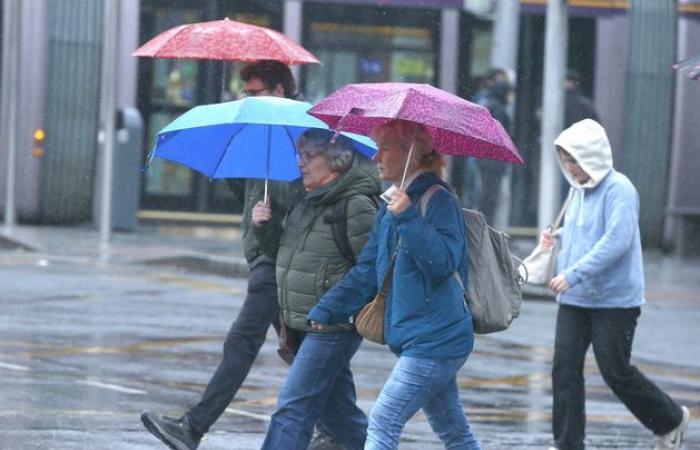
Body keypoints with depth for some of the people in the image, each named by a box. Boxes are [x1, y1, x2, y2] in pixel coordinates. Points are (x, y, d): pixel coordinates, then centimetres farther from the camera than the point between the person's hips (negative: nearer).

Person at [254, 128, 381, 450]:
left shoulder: (356, 206, -15)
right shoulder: (310, 203, 13)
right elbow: (288, 246, 25)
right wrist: (265, 226, 7)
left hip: (334, 328, -9)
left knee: (293, 406, -13)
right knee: (336, 411, 16)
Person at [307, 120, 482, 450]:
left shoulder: (440, 202, -11)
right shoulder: (390, 209, 15)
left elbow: (443, 261, -24)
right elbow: (367, 271, 18)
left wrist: (408, 219, -30)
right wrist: (326, 310, 11)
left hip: (434, 341, -9)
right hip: (418, 340, 9)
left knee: (383, 423, -12)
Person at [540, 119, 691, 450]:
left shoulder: (618, 189, -14)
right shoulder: (578, 190, 12)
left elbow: (617, 241, -24)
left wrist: (575, 273, -28)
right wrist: (558, 238, 8)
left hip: (614, 300, -8)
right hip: (574, 299, 8)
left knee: (616, 372, -1)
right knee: (565, 367, -1)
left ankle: (671, 420, 22)